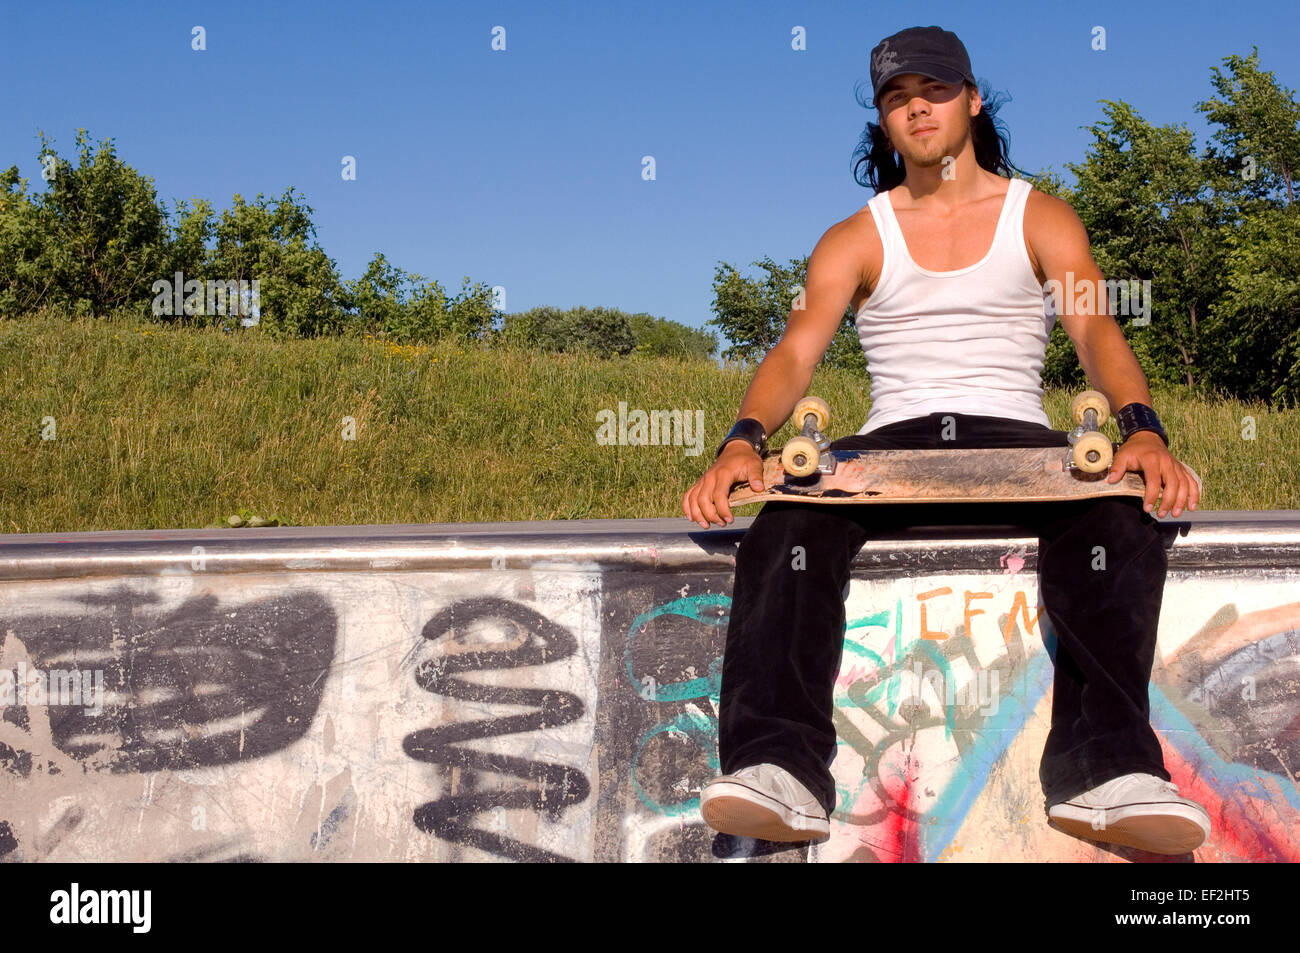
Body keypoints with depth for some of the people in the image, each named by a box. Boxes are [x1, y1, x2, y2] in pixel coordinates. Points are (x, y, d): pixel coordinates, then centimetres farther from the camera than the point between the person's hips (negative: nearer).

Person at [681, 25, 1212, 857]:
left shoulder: (1041, 218, 13)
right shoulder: (856, 239, 14)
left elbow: (1097, 328, -3)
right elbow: (796, 353, 0)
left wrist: (1143, 430, -25)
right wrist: (744, 441, -23)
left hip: (1013, 437, 0)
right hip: (893, 442, 1)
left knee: (1120, 509, -35)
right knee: (792, 514, -33)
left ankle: (1108, 772, -45)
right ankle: (778, 771, -44)